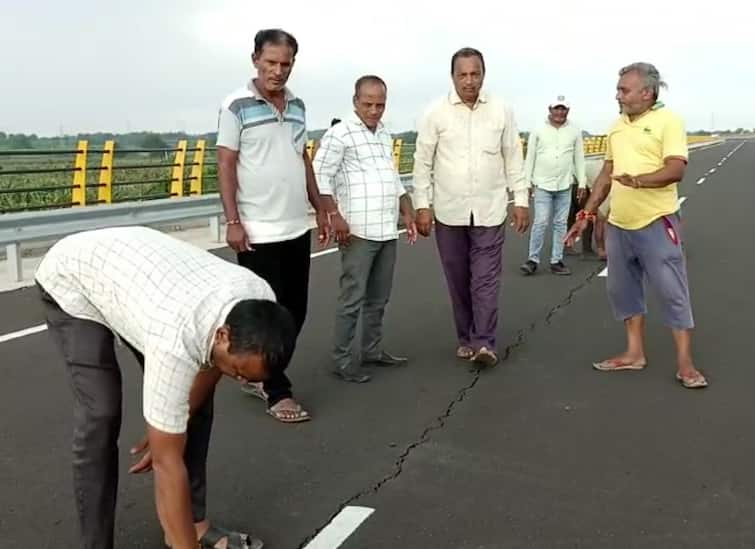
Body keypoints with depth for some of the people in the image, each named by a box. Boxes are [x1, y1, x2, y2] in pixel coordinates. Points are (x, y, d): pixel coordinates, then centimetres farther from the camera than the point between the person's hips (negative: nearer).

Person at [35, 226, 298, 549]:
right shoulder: (177, 340, -44)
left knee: (194, 401, -2)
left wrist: (171, 431, -1)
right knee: (101, 415, -18)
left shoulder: (259, 302, -26)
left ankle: (192, 521, 12)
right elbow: (168, 463, -35)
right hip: (71, 281, -6)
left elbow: (211, 364, -4)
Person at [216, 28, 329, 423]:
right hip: (258, 232, -7)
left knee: (295, 310, 12)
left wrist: (320, 210, 16)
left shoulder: (297, 105, 11)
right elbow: (226, 166, -8)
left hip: (297, 228, 7)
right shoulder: (237, 105, -7)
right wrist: (233, 221, -14)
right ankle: (278, 392, 15)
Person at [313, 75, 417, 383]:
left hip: (387, 231, 7)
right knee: (353, 298, -4)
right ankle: (341, 360, 5)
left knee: (379, 298, 14)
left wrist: (407, 213, 18)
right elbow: (320, 176, -12)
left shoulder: (386, 136, 16)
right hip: (358, 231, -7)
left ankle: (373, 351, 25)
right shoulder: (340, 133, -7)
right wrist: (334, 216, -19)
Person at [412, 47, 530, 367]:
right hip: (448, 211, 1)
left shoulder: (502, 111, 1)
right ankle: (466, 339, 21)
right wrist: (422, 205, -5)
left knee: (486, 279, -4)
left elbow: (513, 159, 6)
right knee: (458, 280, 9)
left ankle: (484, 343, -2)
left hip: (489, 209, 0)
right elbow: (423, 163, 0)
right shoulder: (436, 112, -2)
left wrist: (521, 201, 3)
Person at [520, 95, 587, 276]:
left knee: (560, 224, 6)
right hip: (543, 184, -2)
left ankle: (556, 261, 13)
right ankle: (533, 259, 2)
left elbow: (579, 158, 8)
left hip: (565, 186, 2)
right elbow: (530, 158, 3)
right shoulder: (538, 131, 1)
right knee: (540, 223, -7)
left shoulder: (575, 132, 5)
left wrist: (582, 182, 5)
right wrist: (527, 181, 0)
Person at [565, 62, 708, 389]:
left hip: (657, 223, -7)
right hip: (618, 224, 7)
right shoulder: (617, 126, 13)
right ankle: (635, 353, 25)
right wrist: (587, 214, 14)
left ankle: (685, 364, 7)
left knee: (672, 292, -1)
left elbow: (676, 169, -18)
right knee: (623, 290, 12)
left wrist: (639, 180, -35)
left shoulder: (668, 121, -7)